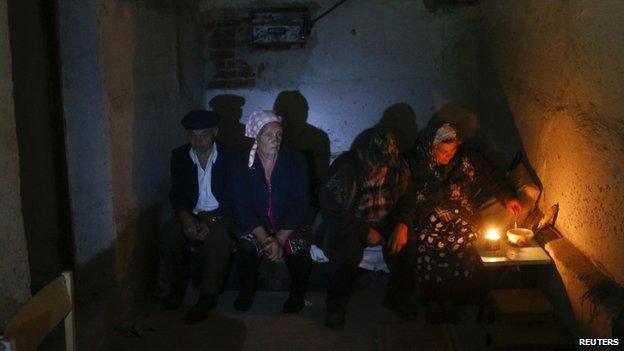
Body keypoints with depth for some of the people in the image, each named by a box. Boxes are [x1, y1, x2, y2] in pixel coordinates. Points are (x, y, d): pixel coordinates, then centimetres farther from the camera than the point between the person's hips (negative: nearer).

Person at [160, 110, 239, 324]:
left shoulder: (229, 158, -6)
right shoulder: (179, 156, 3)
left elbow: (232, 198, -8)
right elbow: (176, 195, 3)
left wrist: (210, 222, -23)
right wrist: (186, 217, -19)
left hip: (220, 215, -3)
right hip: (191, 214, 3)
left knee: (217, 235, -35)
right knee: (170, 232, -27)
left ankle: (208, 297, -27)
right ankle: (177, 287, -7)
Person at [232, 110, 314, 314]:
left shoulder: (295, 161, -6)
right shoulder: (244, 164, -4)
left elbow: (299, 205, -10)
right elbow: (243, 208, -8)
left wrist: (280, 239, -21)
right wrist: (267, 240, -21)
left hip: (291, 225, 0)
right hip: (256, 226, 1)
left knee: (298, 247, -30)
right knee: (246, 248, -28)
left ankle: (297, 294, 0)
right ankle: (246, 292, 3)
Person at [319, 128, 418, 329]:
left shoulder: (398, 167, -10)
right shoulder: (344, 170, -25)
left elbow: (405, 200, 4)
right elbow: (330, 212, -20)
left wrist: (402, 225, -17)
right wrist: (365, 231, -22)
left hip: (384, 223, 4)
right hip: (350, 224, -4)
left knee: (407, 245, -24)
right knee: (349, 251, -35)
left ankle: (398, 298, 2)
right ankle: (336, 305, -9)